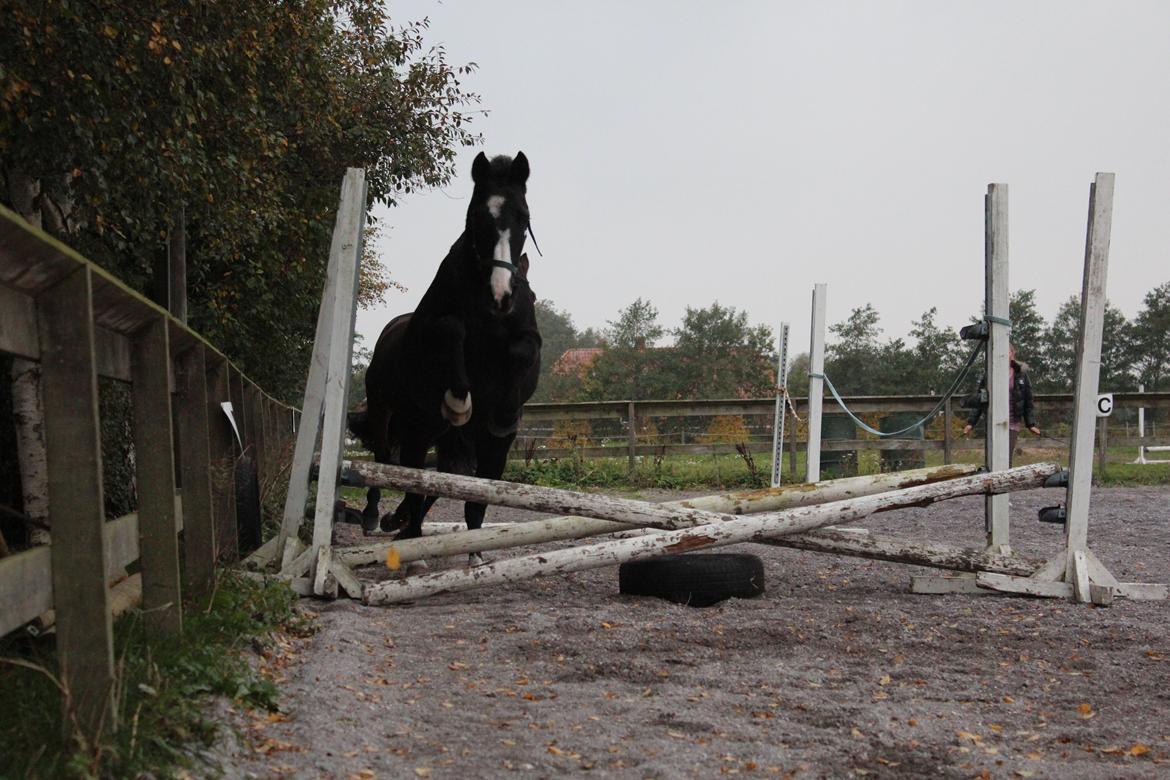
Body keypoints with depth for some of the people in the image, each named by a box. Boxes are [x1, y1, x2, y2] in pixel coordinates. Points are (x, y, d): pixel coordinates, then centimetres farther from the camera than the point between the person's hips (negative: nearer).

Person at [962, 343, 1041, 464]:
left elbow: (1028, 402, 7)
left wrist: (1031, 424, 2)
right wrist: (971, 422, 2)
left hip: (1012, 424, -1)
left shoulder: (1021, 375, 4)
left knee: (1007, 460, -7)